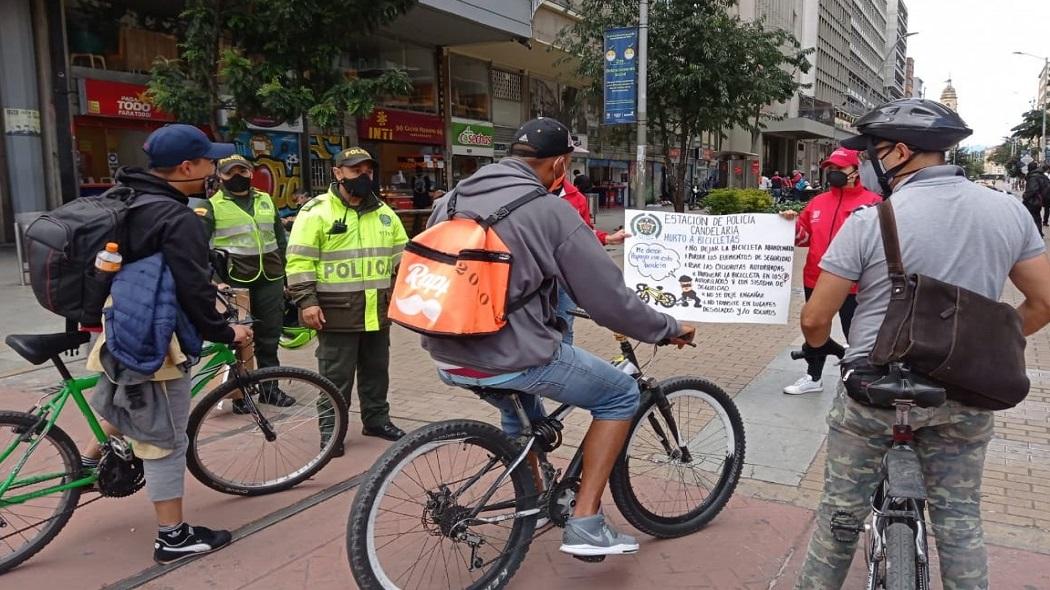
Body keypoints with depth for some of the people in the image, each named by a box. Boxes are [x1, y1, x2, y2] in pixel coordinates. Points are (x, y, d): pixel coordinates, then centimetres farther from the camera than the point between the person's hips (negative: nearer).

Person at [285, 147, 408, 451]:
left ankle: (377, 420, 31)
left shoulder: (384, 213, 11)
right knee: (336, 374, 3)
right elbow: (299, 261, -10)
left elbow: (402, 256, 17)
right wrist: (306, 300, -17)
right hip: (338, 311, -5)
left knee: (376, 369, 16)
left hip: (377, 310, 6)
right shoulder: (317, 211, -7)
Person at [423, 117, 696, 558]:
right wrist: (669, 329, 7)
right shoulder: (552, 211, -10)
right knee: (621, 395, 12)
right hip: (510, 357, -7)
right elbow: (609, 299, -9)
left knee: (521, 397, 37)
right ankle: (584, 524, 10)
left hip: (446, 355, 7)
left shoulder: (453, 198, 9)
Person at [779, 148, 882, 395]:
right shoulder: (817, 202, 10)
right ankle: (813, 377, 34)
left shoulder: (872, 202, -6)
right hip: (816, 280, 6)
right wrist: (793, 224, -5)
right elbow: (805, 237, 14)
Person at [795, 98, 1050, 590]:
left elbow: (815, 320, -14)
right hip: (965, 396, 4)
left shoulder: (870, 221, -16)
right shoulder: (1009, 211, -3)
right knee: (960, 517, 19)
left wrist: (816, 346, 9)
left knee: (842, 511, 13)